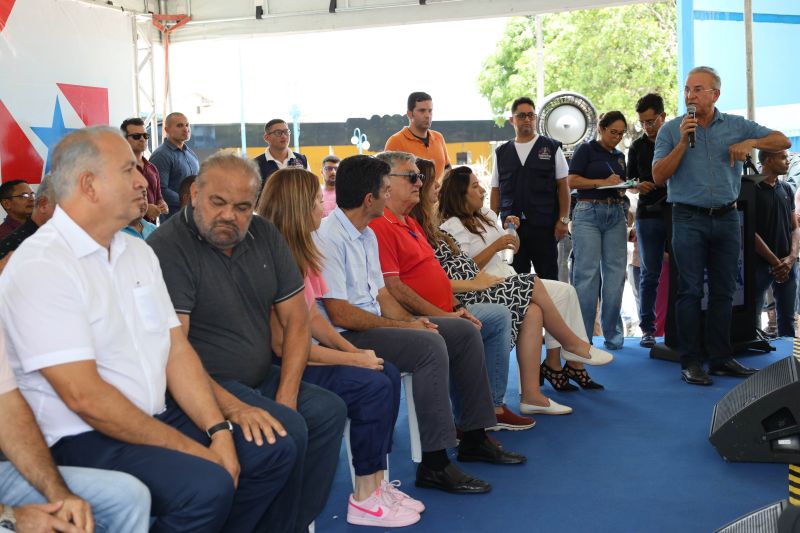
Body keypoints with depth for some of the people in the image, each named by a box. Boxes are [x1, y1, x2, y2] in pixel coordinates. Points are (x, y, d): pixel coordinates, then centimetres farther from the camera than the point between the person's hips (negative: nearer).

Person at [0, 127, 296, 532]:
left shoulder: (138, 252, 11)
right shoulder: (40, 267, -17)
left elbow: (177, 350, 7)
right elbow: (84, 396, -22)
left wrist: (219, 432, -7)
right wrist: (193, 449, -18)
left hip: (158, 415, 9)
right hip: (83, 438, -8)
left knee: (275, 451, 4)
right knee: (207, 486, -28)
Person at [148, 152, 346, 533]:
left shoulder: (264, 236, 7)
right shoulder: (167, 247, -15)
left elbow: (296, 320, 7)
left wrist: (286, 396, -6)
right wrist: (233, 407, -31)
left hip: (260, 378, 7)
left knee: (328, 410, -9)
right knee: (288, 430, -25)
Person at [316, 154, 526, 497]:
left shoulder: (367, 235, 14)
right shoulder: (328, 237, -17)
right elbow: (340, 315, -21)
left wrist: (412, 320, -1)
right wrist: (402, 326, -16)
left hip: (375, 323, 10)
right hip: (346, 337, -10)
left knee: (464, 332, 6)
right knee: (430, 345, -30)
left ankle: (474, 438, 13)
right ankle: (434, 465, -23)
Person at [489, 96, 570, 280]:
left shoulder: (551, 148, 6)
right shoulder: (501, 153, 12)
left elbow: (563, 186, 3)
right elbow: (496, 191, 13)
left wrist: (563, 220, -5)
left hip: (544, 226, -2)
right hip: (511, 227, 2)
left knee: (548, 278, 0)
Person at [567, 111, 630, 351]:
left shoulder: (619, 156, 19)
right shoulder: (586, 150, 2)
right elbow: (571, 181, -7)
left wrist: (623, 187, 4)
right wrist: (602, 182, -14)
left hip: (616, 215, 6)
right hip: (589, 212, -6)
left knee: (615, 274, 3)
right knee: (587, 273, -6)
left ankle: (612, 334, 10)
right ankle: (582, 337, -2)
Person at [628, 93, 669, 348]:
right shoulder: (637, 147, 11)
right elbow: (630, 180, 16)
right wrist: (638, 186, -6)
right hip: (648, 215, 1)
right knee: (649, 274, 2)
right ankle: (647, 329, 7)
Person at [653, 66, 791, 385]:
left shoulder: (736, 126, 8)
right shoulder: (672, 130, 2)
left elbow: (783, 141, 7)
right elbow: (659, 176, -5)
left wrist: (751, 143, -10)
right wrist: (683, 142, -14)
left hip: (727, 218, 3)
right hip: (689, 218, -3)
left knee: (723, 291, 7)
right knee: (690, 290, -4)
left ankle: (720, 358, 15)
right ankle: (691, 362, 1)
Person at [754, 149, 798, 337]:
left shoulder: (786, 189, 12)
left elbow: (794, 228, 12)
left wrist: (791, 257, -6)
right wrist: (775, 261, -12)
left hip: (787, 264, 5)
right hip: (760, 263, -5)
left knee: (787, 318, 9)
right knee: (753, 317, -2)